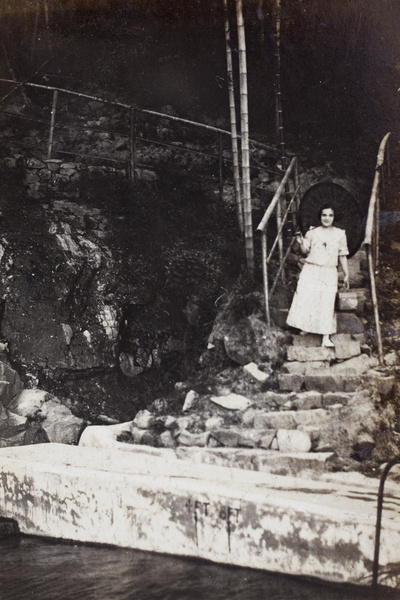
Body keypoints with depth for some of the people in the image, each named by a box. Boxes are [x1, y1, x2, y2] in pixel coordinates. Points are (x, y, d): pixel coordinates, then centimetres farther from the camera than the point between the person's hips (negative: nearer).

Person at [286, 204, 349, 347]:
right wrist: (301, 242, -12)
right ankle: (304, 328, 13)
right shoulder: (312, 233, 4)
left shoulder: (340, 234, 5)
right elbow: (305, 251, 8)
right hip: (310, 271, 0)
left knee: (327, 303, -4)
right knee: (305, 298, -5)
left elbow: (342, 256, 10)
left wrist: (346, 274, 9)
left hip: (329, 274, 0)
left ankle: (326, 338, -3)